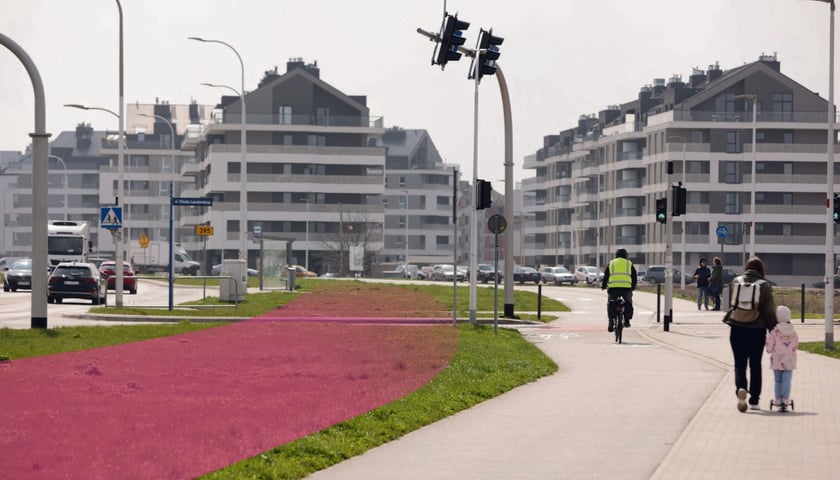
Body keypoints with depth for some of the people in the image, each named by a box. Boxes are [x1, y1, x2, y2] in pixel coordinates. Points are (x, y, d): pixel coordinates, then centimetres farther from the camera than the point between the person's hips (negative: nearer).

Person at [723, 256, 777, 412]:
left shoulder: (737, 281, 0)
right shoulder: (764, 286, -4)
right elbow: (770, 311, -4)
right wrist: (773, 329, 2)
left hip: (737, 329, 0)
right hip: (757, 330, 0)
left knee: (740, 364, 6)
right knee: (755, 365, 12)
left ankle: (741, 388, -23)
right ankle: (754, 400, 14)